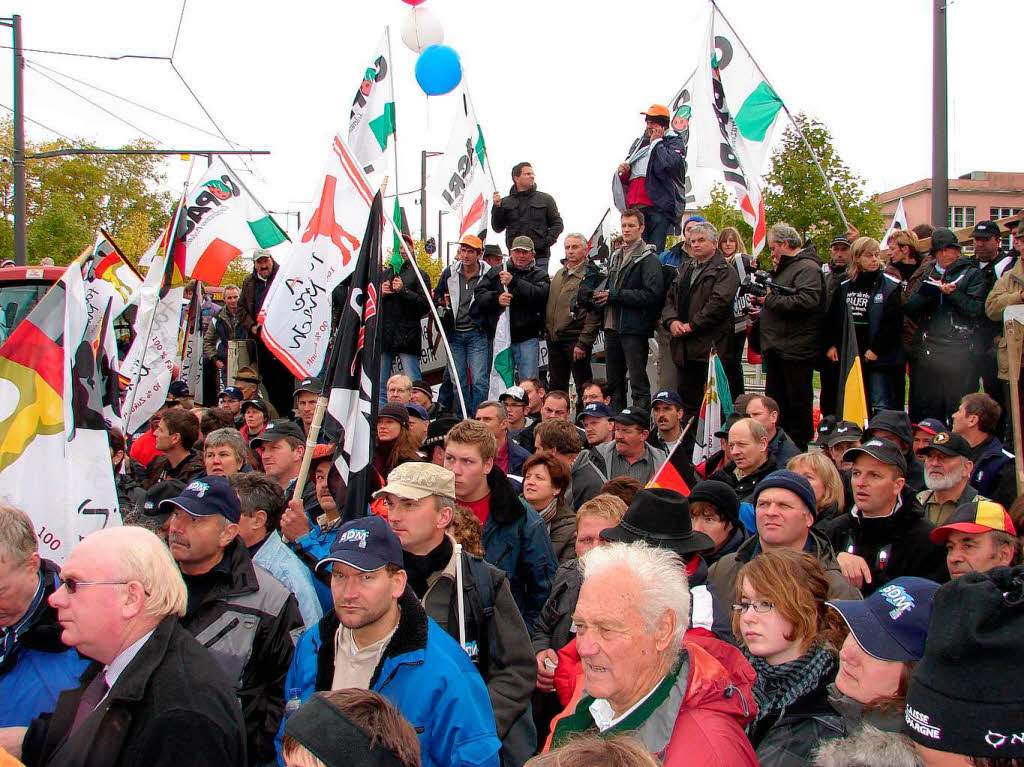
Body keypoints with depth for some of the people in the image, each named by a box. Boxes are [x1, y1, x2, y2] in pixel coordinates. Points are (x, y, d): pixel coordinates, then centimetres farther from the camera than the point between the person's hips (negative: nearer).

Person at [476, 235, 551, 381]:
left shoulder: (540, 275, 6)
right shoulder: (496, 273, 12)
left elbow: (541, 295, -14)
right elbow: (480, 296, 4)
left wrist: (514, 282, -18)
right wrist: (496, 298, -16)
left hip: (527, 338, -2)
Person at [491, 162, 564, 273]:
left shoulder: (545, 199, 11)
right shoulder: (505, 202, 12)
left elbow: (558, 224, 10)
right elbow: (497, 228, 9)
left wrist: (547, 242, -6)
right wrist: (497, 207, -5)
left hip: (539, 256, -1)